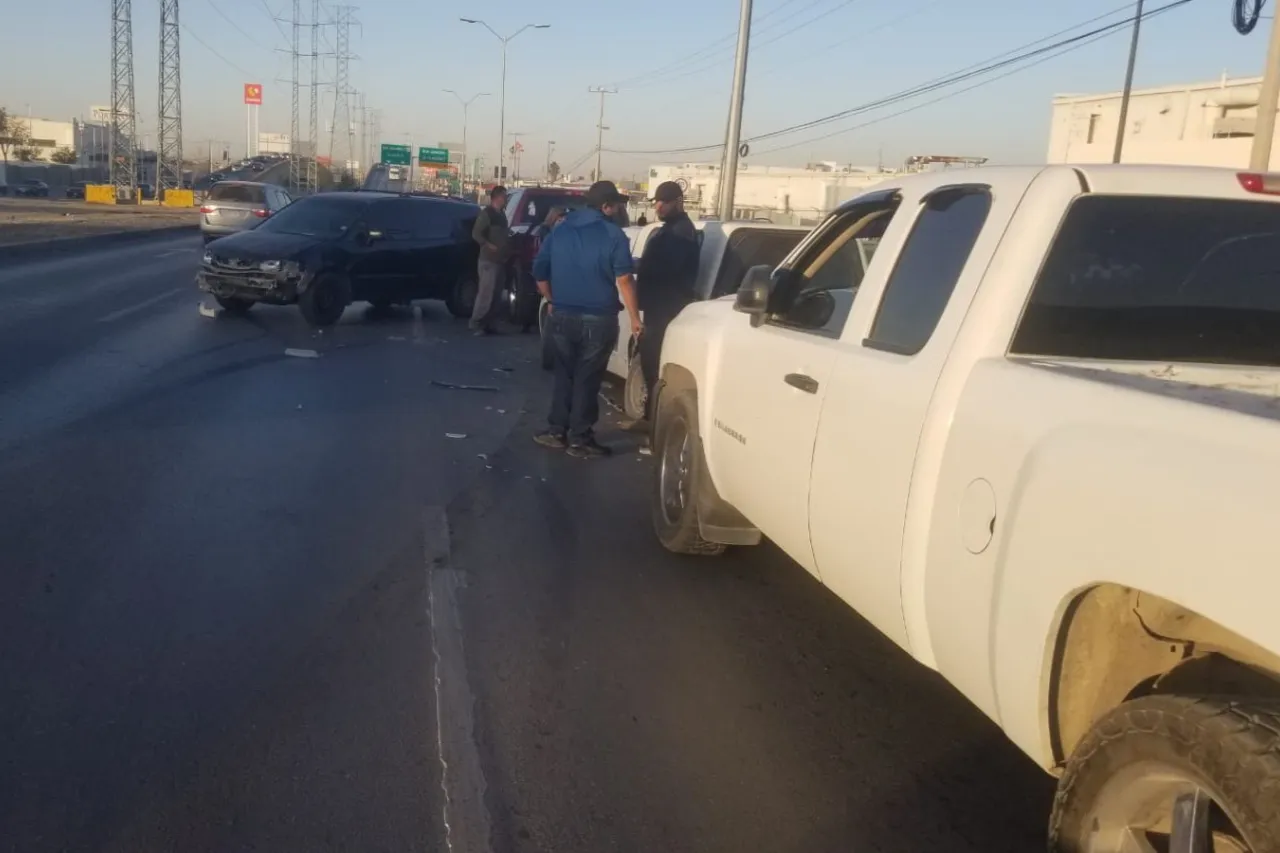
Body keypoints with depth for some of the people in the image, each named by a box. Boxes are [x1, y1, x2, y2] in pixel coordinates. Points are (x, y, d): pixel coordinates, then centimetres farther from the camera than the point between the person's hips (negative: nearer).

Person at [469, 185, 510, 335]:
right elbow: (476, 234, -16)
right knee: (485, 293, -11)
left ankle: (487, 324, 15)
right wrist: (489, 246, -20)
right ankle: (476, 324, -7)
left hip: (500, 260, 9)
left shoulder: (501, 214, 16)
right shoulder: (486, 213, -9)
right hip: (488, 260, -9)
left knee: (494, 294, 10)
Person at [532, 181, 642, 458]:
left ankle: (556, 431, 19)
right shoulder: (613, 235, -9)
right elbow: (624, 280, -13)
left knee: (564, 374, 17)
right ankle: (579, 438, 9)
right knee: (587, 379, 4)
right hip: (597, 320, -4)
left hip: (561, 317, 4)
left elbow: (539, 272, 10)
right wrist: (635, 318, -9)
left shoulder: (559, 230, 7)